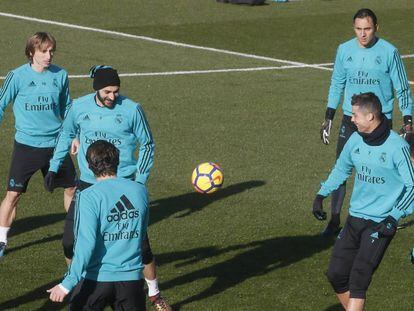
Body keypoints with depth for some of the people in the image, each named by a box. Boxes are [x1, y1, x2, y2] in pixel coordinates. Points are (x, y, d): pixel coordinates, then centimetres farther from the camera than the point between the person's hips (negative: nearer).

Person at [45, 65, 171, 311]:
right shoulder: (79, 107, -4)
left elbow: (147, 144, 0)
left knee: (139, 241, -4)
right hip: (88, 183, 3)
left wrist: (140, 181, -6)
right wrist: (54, 168, 11)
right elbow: (66, 135, 15)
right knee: (71, 239, -2)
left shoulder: (132, 110, -11)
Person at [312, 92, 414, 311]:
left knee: (358, 281, -15)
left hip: (380, 224, -7)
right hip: (354, 219, 7)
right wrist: (321, 195, 17)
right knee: (336, 275, 6)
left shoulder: (396, 146, -15)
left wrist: (394, 217, -18)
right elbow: (341, 169, 24)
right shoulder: (355, 140, 4)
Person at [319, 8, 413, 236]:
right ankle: (335, 220, 8)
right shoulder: (344, 50, 1)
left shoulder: (389, 52, -8)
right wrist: (328, 118, 11)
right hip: (350, 120, 3)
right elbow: (337, 84, 12)